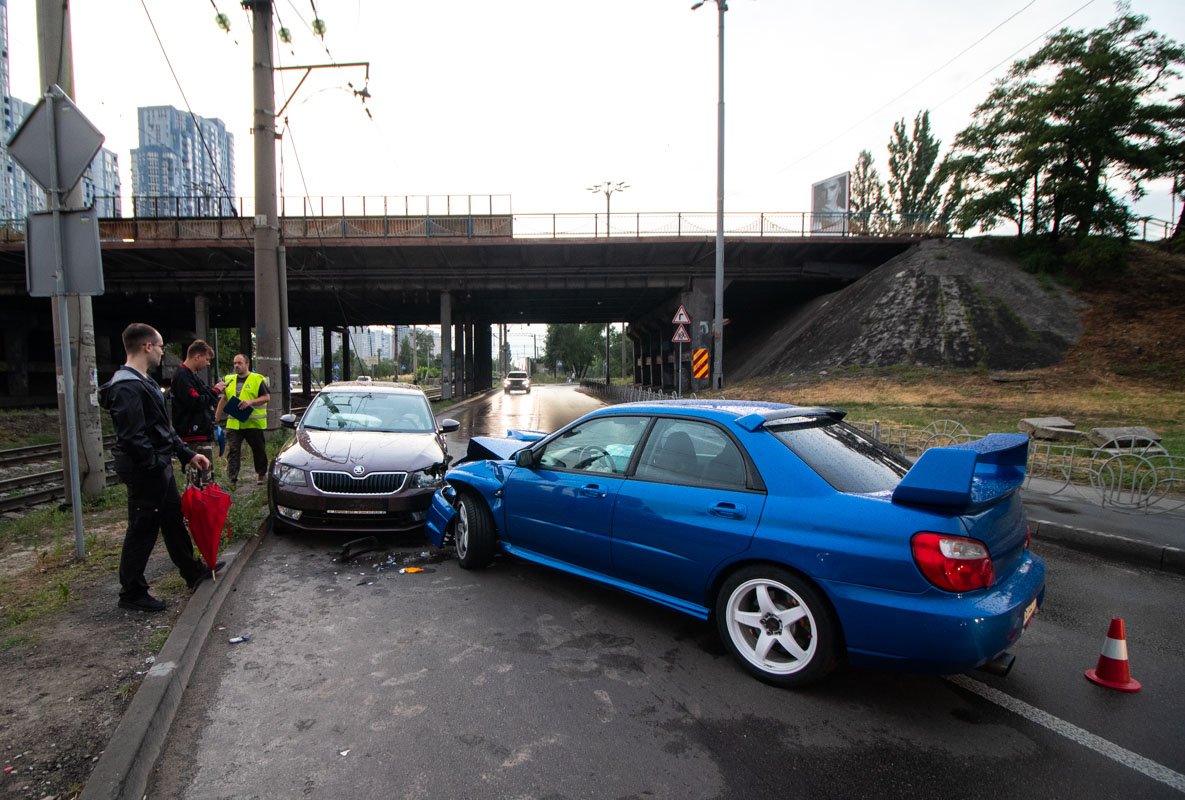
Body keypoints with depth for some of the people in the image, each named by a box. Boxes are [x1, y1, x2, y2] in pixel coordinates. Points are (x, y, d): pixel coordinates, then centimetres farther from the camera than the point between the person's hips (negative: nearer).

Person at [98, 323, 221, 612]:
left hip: (158, 468, 10)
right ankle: (131, 593, 15)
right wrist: (158, 466, -19)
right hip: (144, 472, -10)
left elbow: (163, 428, 17)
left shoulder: (144, 382, 13)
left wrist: (187, 454, 14)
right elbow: (133, 438, -25)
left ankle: (193, 572, 33)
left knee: (174, 520, 19)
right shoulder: (126, 387, -20)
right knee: (142, 531, 1)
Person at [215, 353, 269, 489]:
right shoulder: (230, 380, 13)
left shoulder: (257, 379, -2)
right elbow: (224, 400, 19)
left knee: (258, 449, 9)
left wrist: (251, 402, -22)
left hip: (253, 422, -4)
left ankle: (261, 473, 26)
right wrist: (216, 418, 16)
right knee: (232, 450, -4)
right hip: (234, 423, 4)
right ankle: (233, 479, -5)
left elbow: (266, 397, -6)